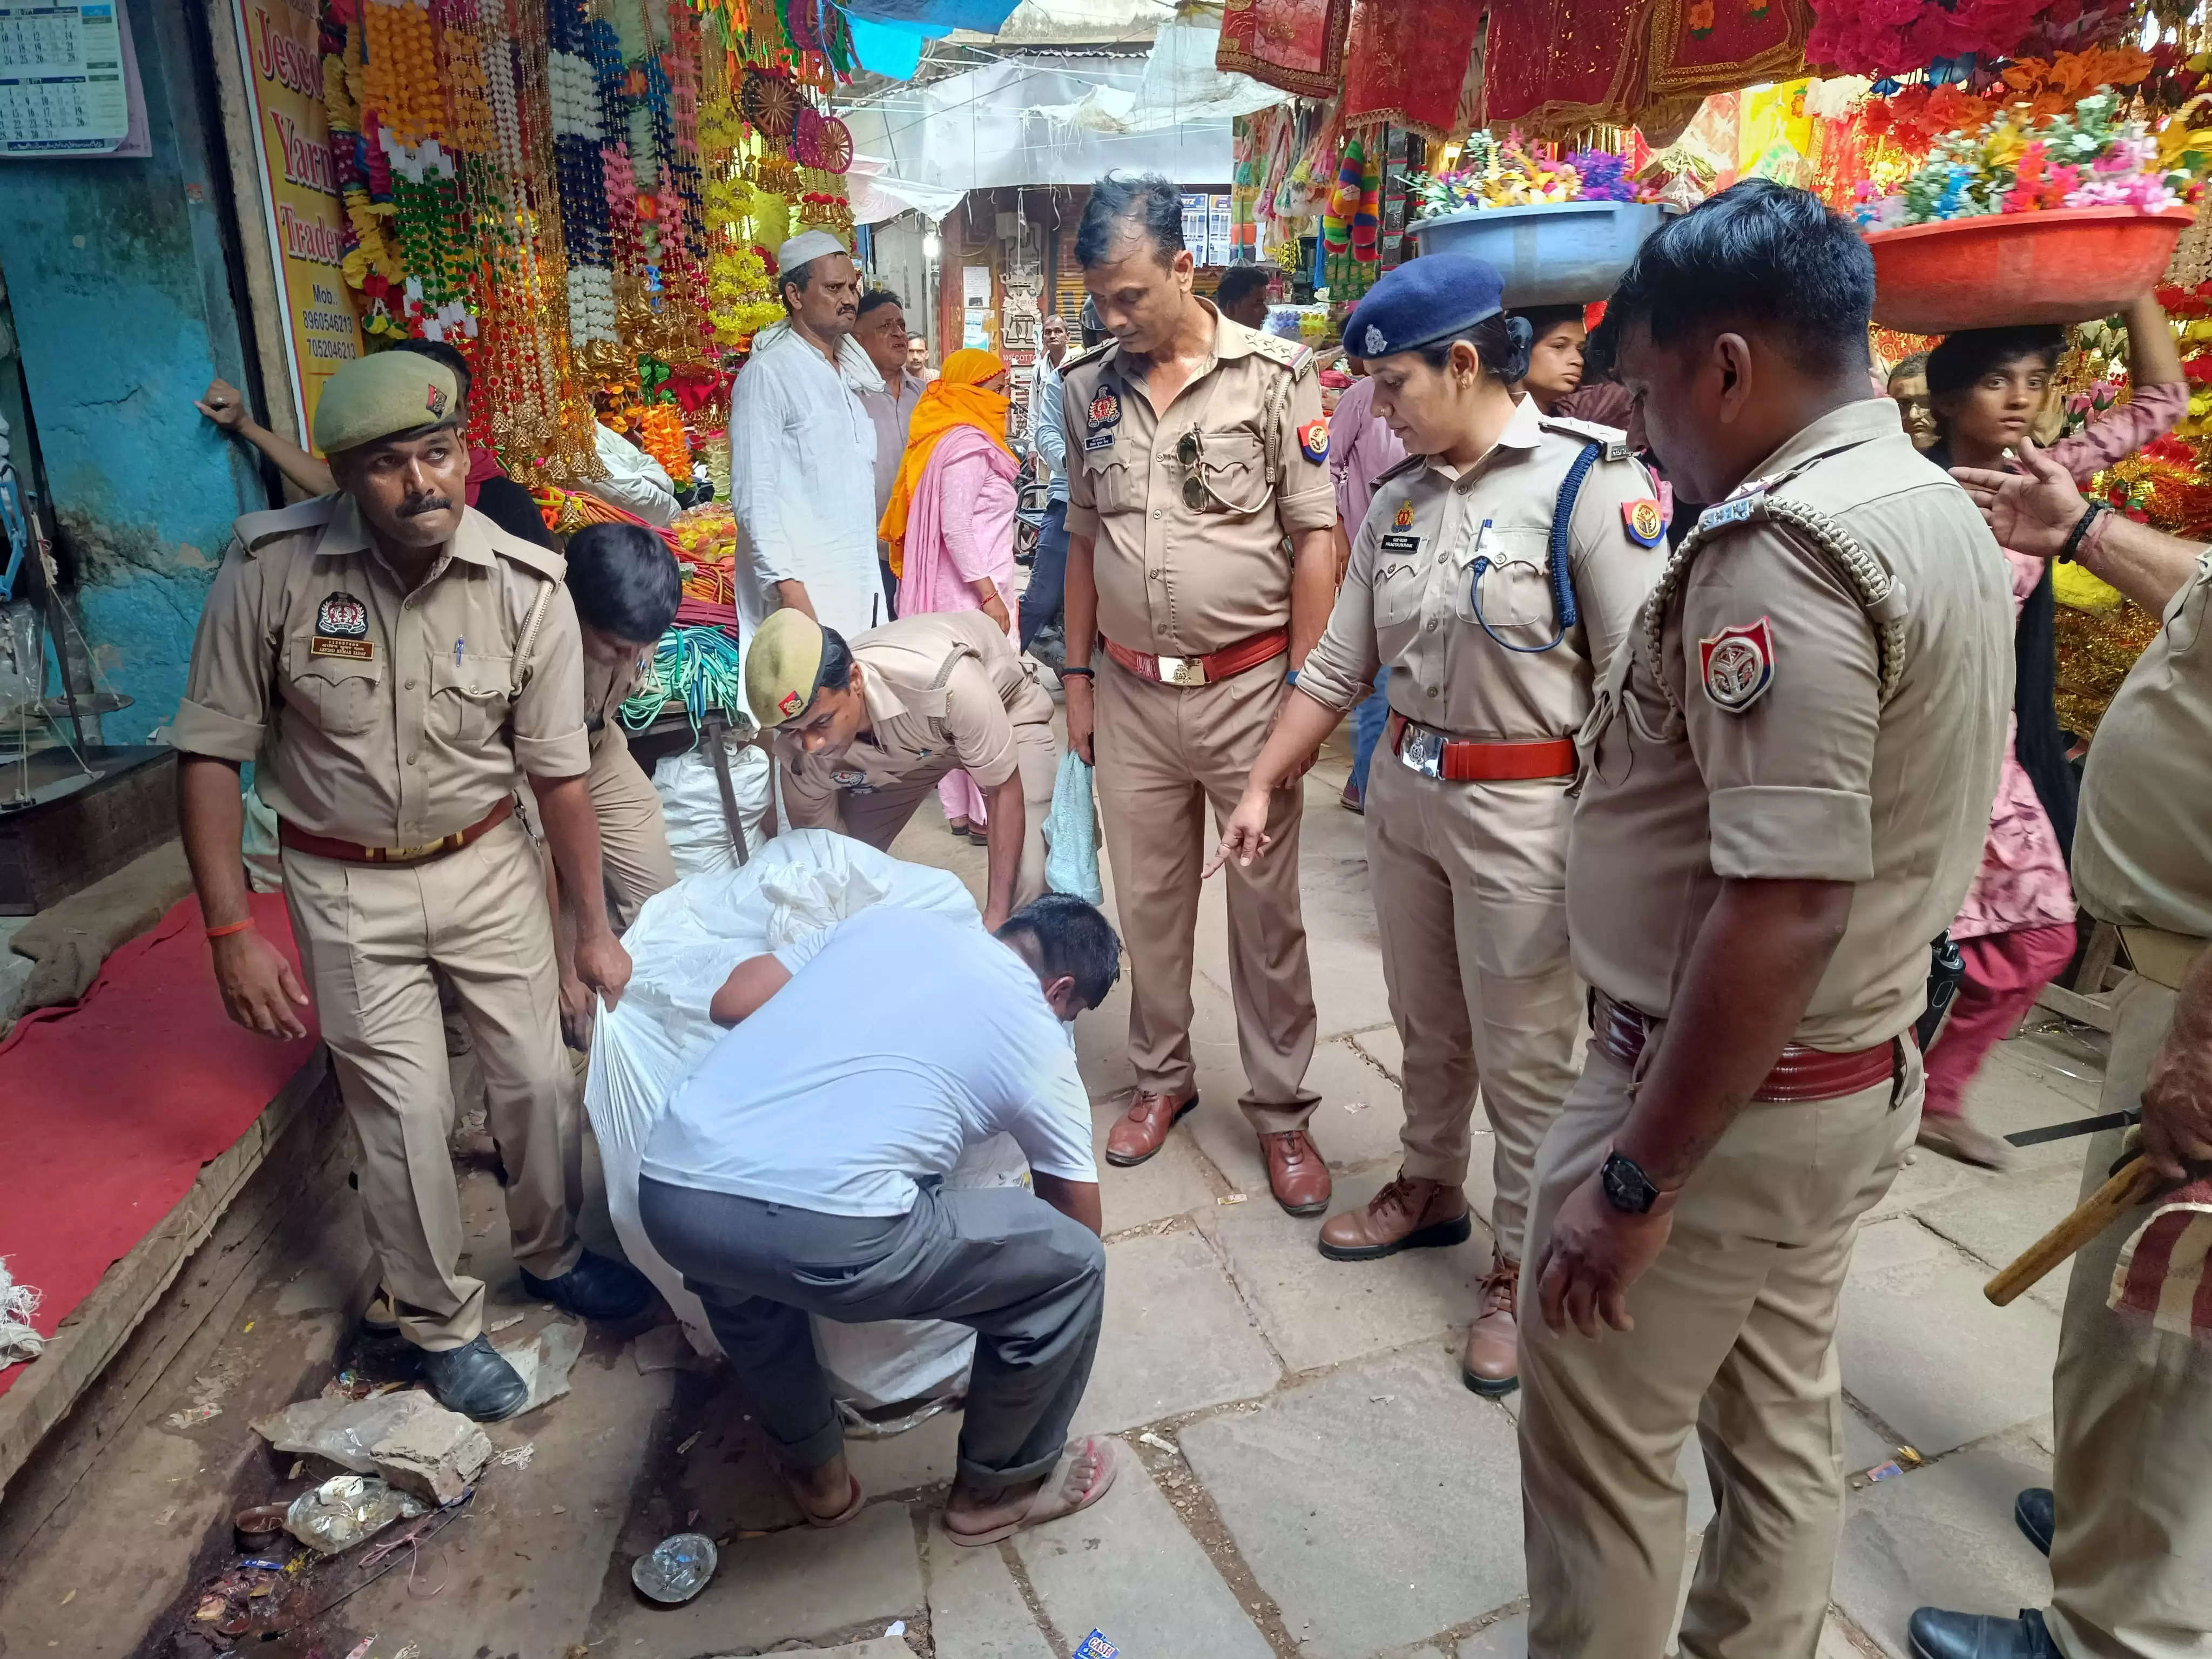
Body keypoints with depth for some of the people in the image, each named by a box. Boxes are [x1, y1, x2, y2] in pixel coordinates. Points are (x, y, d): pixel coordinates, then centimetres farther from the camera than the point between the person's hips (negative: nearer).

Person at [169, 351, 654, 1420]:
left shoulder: (528, 588, -17)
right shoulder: (273, 569, -19)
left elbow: (558, 770, -8)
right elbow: (211, 753, -10)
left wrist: (595, 928, -3)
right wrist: (232, 932, -12)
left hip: (487, 866, 2)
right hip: (347, 887, -1)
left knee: (539, 1076, 9)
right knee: (406, 1112, 3)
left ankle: (552, 1255, 38)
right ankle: (442, 1326, 26)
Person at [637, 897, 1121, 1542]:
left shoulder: (893, 919, 22)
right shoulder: (1042, 1049, 15)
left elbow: (731, 1001, 24)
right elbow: (1079, 1220, 28)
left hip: (667, 1192, 6)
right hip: (824, 1232, -5)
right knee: (1073, 1264, 17)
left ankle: (817, 1475, 51)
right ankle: (998, 1486, 38)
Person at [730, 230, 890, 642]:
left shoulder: (848, 376, 18)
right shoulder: (768, 373, -6)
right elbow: (754, 496, -13)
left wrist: (870, 581, 17)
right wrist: (786, 585, -21)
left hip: (861, 585, 7)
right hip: (805, 588, -7)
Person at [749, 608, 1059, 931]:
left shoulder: (943, 682, -46)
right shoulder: (801, 757, -30)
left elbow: (1005, 790, -31)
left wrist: (995, 918, -34)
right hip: (906, 745, 4)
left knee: (1025, 876, -21)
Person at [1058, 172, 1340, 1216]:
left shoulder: (1273, 375, -5)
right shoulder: (1087, 387, 7)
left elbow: (1314, 536, -5)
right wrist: (1077, 676, 12)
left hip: (1245, 687, -3)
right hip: (1130, 692, 4)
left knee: (1266, 910, 5)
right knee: (1147, 901, 13)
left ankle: (1281, 1109, 21)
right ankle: (1162, 1075, 33)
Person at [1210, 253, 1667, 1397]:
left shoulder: (1589, 481, -14)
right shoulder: (1398, 497, 6)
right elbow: (1339, 663, 10)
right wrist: (1261, 787, 9)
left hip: (1525, 809, -6)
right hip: (1407, 790, 6)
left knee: (1523, 1056, 5)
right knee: (1426, 1024, 21)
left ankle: (1522, 1269, 25)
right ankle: (1429, 1190, 43)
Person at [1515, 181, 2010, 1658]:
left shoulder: (1783, 550, -23)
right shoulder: (1942, 513, 9)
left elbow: (1781, 910, -29)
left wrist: (1639, 1177, -23)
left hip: (1731, 1096, -10)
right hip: (1858, 1075, 10)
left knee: (1602, 1450, 8)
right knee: (1783, 1426, 23)